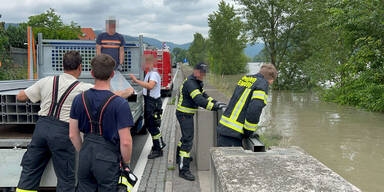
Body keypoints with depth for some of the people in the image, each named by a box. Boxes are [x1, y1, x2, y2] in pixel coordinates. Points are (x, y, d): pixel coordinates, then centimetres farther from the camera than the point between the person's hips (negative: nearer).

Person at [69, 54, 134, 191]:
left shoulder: (79, 99, -2)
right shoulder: (120, 104, -17)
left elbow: (73, 135, 5)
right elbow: (125, 142, -17)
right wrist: (126, 163, 0)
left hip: (85, 159, 4)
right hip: (108, 160, -4)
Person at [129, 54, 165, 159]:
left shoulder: (154, 74, -19)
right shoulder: (149, 73, 13)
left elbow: (150, 86, -37)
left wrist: (136, 80, -36)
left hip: (154, 103, -10)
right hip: (148, 102, 10)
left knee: (153, 126, -4)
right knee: (148, 124, 18)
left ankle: (158, 150, 8)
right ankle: (159, 143, 34)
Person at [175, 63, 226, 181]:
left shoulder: (197, 82, 11)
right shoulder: (190, 83, -23)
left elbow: (204, 95, 12)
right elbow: (199, 100, -32)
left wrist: (215, 102, -3)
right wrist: (215, 107, -33)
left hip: (187, 114, 11)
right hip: (184, 115, -11)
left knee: (186, 136, 26)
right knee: (188, 140, -12)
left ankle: (179, 157, 46)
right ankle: (183, 170, -11)